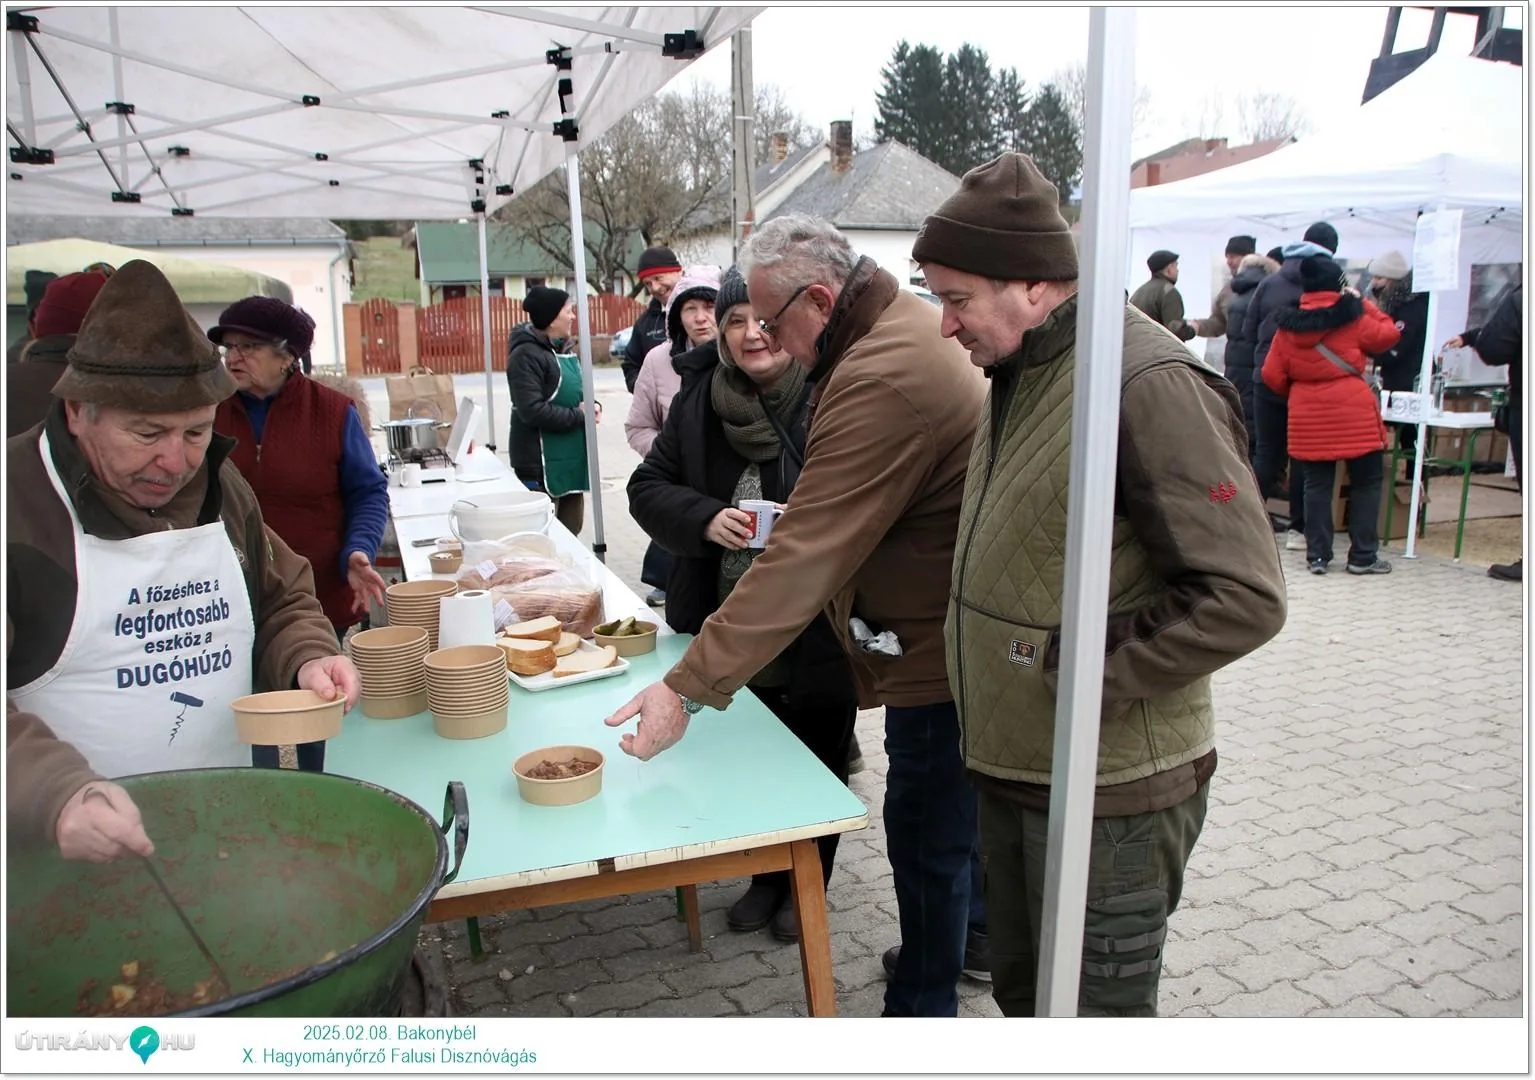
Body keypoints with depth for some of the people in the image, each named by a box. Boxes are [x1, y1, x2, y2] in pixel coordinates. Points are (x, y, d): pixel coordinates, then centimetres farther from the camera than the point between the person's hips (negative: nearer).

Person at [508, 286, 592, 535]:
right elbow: (532, 410, -24)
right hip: (542, 464, -9)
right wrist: (579, 415, -15)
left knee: (571, 530, 15)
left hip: (570, 458, 9)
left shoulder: (561, 349, 13)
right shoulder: (527, 355, -15)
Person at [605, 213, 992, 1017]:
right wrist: (796, 523, 4)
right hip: (971, 627, 10)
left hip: (940, 648, -10)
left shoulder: (880, 382, -30)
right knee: (964, 797, 26)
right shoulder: (909, 321, 3)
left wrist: (688, 688, -29)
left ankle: (921, 1004, 26)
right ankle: (974, 932, 48)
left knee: (927, 830, 6)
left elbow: (805, 560, -32)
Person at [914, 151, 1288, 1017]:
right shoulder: (1018, 370, 7)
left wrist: (1084, 670, -20)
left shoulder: (1148, 383, -22)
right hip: (1014, 767, 9)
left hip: (1111, 790, -8)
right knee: (1023, 992, 24)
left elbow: (1244, 597, -23)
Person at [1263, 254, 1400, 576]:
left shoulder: (1288, 326, 3)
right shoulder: (1353, 317, -5)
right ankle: (1363, 557, 12)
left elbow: (1272, 376, 3)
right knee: (1366, 484, 9)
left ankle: (1317, 556, 11)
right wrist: (1363, 302, 15)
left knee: (1317, 486, 9)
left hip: (1308, 417, 3)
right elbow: (1387, 334, 9)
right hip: (1355, 413, -3)